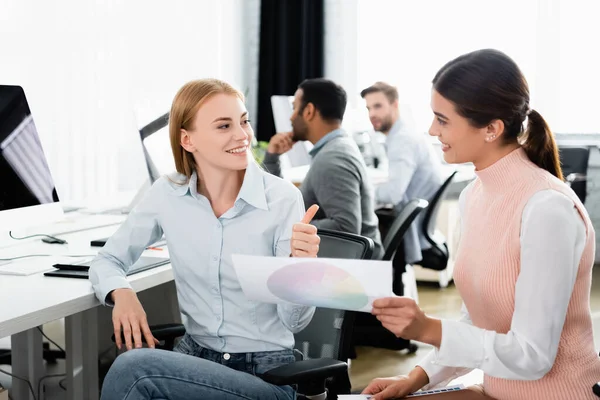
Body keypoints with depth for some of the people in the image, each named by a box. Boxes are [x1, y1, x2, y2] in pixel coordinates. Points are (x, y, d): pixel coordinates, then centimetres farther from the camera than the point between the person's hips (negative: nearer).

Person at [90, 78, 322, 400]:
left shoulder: (283, 199, -12)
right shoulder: (167, 195, -2)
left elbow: (294, 321, -10)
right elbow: (107, 261, 8)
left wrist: (300, 264, -31)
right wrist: (122, 294, -15)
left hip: (266, 371, -3)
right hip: (195, 355, 3)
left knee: (133, 369, -27)